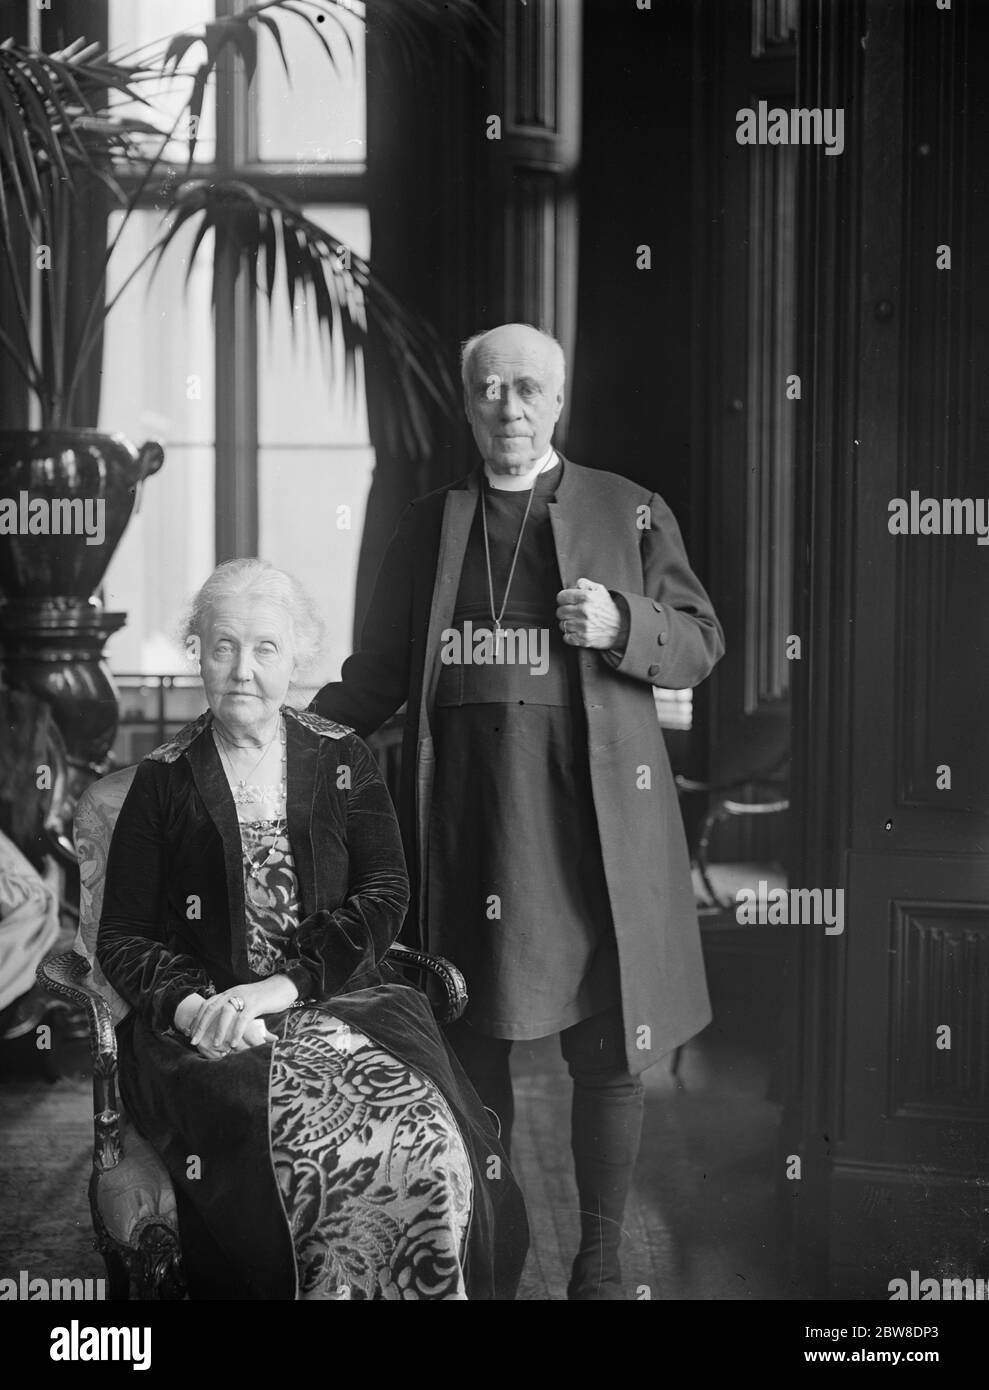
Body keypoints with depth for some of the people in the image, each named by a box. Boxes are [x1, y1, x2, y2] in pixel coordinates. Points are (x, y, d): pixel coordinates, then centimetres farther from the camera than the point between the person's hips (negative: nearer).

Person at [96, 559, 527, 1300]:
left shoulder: (343, 760, 12)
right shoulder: (164, 781, 9)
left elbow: (385, 896, 2)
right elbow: (121, 938, 7)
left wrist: (287, 983, -12)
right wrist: (190, 1004, -13)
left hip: (343, 1001, 1)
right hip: (209, 1030, -1)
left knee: (428, 1147, -28)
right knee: (288, 1153, -32)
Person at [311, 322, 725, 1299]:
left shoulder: (631, 513, 6)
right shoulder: (430, 526, 12)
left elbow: (701, 643, 6)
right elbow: (377, 677, 14)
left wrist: (621, 624, -14)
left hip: (594, 813, -1)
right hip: (466, 816, 2)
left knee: (608, 1052, 3)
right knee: (472, 1045, 8)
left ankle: (599, 1261, 20)